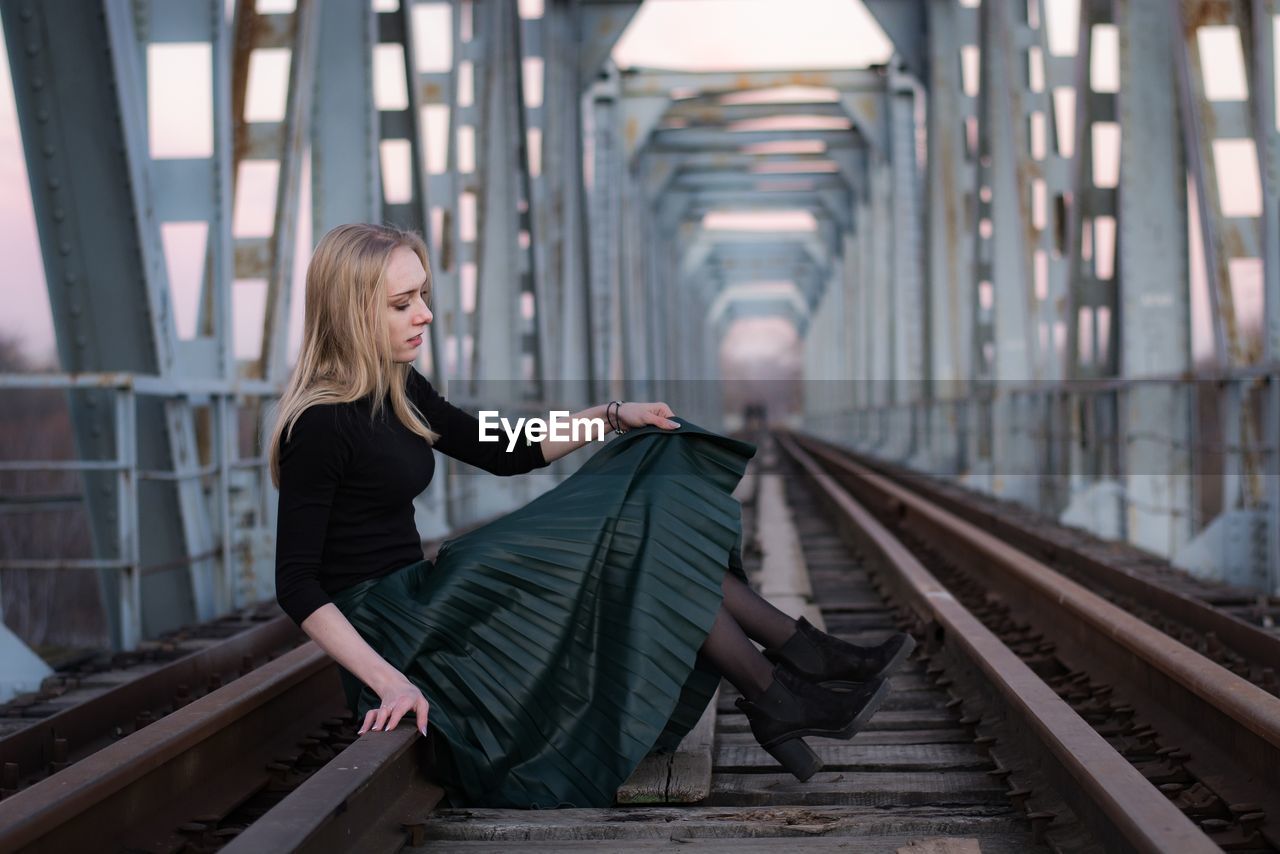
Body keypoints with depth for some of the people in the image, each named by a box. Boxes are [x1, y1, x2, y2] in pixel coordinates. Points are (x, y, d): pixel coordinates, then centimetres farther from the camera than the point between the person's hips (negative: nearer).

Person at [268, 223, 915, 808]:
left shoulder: (397, 389, 9)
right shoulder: (321, 426, -18)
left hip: (420, 606, 9)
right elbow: (297, 584, -20)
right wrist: (388, 681, -28)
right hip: (387, 633, -9)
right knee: (631, 537, -13)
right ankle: (776, 702, -6)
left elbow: (503, 453, 20)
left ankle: (809, 655, -2)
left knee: (644, 530, 0)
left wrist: (611, 416, 12)